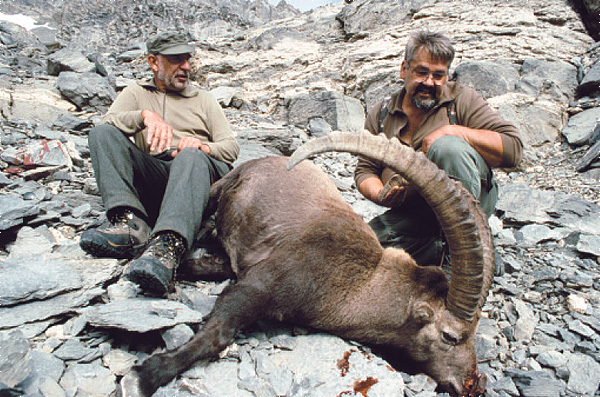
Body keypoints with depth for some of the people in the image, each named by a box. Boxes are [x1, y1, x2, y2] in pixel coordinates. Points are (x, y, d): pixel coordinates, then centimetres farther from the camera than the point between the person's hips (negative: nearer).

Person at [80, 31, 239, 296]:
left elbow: (231, 148, 13)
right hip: (151, 176, 2)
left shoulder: (203, 99, 26)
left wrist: (204, 147, -10)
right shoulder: (136, 93, 25)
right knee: (101, 135, -18)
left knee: (191, 156, -35)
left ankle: (168, 247, -57)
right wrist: (145, 115, -18)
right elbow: (109, 122, 2)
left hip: (202, 170, -1)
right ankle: (131, 224, -37)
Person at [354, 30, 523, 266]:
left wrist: (454, 131, -17)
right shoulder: (380, 116, 11)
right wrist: (381, 195, -13)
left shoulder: (461, 99, 4)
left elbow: (513, 149, -6)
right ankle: (440, 249, -4)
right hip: (410, 215, 3)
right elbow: (365, 171, 10)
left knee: (448, 146, -31)